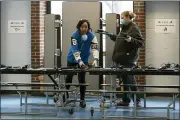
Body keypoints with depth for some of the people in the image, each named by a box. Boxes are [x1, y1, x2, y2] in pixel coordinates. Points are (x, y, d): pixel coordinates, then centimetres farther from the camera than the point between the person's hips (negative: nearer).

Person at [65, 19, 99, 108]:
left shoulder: (92, 36, -22)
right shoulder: (74, 35, -27)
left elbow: (95, 48, -32)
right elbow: (75, 49, -35)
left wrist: (95, 59, -50)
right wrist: (79, 61, -48)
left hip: (84, 59, 0)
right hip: (72, 59, 0)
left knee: (82, 79, -4)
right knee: (69, 78, 12)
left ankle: (82, 99, 6)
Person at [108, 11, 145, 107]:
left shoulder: (134, 28, -10)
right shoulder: (124, 28, 16)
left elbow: (141, 43, -17)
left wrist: (130, 39, -30)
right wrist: (112, 36, 25)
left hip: (129, 60, -8)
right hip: (121, 59, 8)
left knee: (130, 79, -7)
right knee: (125, 80, 11)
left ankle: (137, 101, -1)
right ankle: (125, 100, 17)